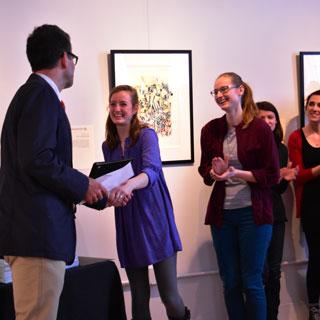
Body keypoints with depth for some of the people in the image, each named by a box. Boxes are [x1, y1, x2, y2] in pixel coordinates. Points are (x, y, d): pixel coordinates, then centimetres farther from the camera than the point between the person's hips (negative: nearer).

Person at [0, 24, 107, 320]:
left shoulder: (29, 93, 19)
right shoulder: (43, 96, -11)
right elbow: (37, 160, -22)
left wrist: (75, 186, 16)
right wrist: (82, 185, -9)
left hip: (29, 228, 10)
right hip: (38, 232, -10)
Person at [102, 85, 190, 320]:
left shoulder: (146, 135, -7)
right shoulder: (108, 146, 9)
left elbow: (151, 171, -25)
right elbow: (111, 184, 14)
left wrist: (129, 185, -45)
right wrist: (112, 197, -10)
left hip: (155, 221, -5)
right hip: (127, 225, 5)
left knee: (170, 297, -4)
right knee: (139, 298, 7)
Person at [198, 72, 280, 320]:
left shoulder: (260, 128, -9)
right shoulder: (210, 130, 3)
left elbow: (272, 176, -7)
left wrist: (236, 173, -18)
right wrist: (215, 172, -10)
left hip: (253, 213, -4)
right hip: (222, 213, 4)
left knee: (252, 282, 2)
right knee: (230, 282, 10)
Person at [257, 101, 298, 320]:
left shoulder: (281, 149, 10)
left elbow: (279, 189, 15)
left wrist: (286, 179, -6)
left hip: (276, 214, 5)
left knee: (274, 272, 7)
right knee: (261, 272, -6)